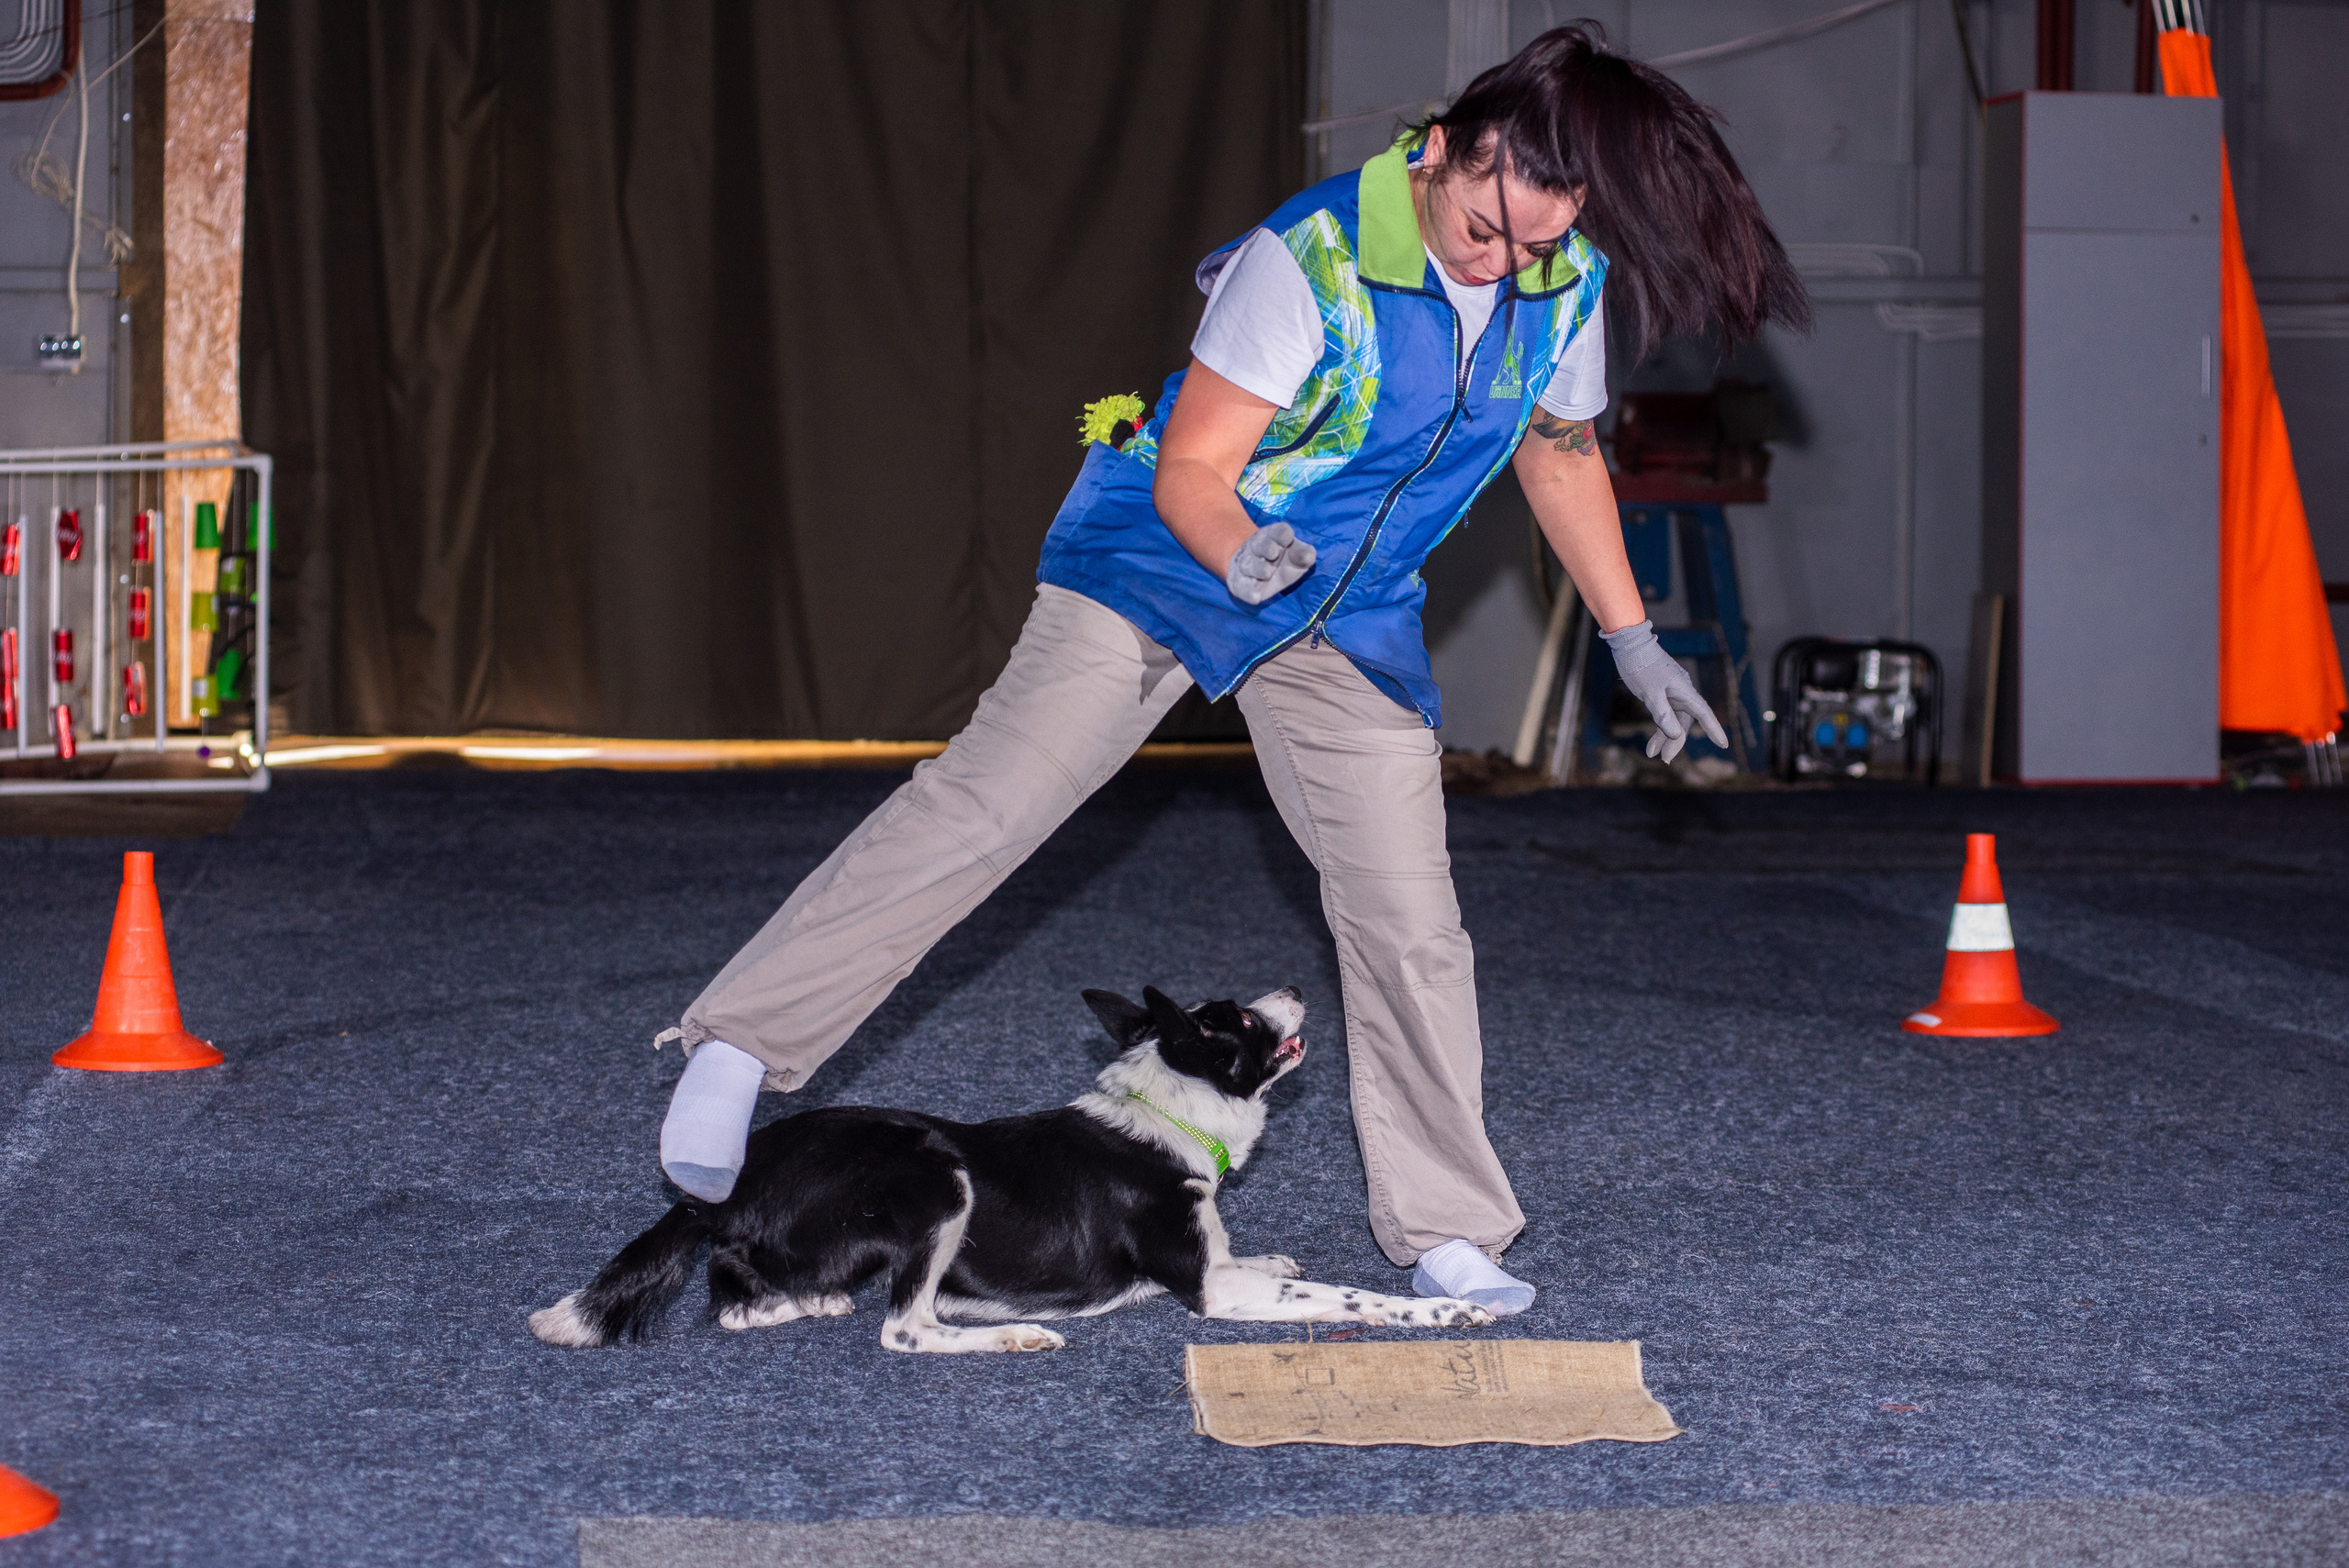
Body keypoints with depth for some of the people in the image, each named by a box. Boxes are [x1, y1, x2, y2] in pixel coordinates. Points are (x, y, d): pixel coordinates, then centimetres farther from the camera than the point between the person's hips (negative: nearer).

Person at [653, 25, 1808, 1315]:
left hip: (1351, 613, 5)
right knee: (994, 794, -18)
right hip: (1166, 556, -5)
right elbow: (1189, 473, -24)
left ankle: (1447, 1233, 11)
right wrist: (1240, 553, -45)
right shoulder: (1310, 258, -27)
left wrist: (1632, 641, 13)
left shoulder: (1565, 283, -9)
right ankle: (738, 1044, -13)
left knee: (1409, 916, 0)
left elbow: (1560, 449, 10)